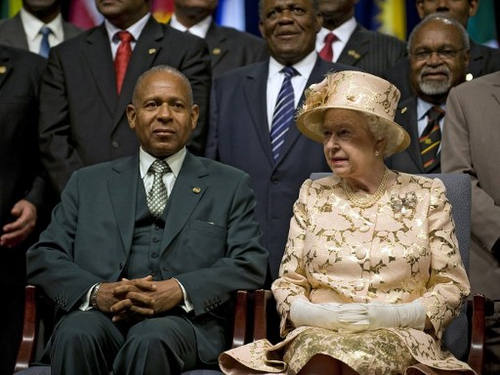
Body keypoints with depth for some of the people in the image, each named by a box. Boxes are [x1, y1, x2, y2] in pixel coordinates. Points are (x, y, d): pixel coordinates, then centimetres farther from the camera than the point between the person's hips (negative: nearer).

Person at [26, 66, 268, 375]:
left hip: (183, 320, -2)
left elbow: (251, 264, 6)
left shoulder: (230, 186, 17)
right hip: (102, 315, 2)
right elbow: (44, 257, 13)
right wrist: (95, 292, -9)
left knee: (150, 341, -36)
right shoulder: (88, 183, 22)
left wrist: (181, 291, -12)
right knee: (77, 335, -33)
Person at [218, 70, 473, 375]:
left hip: (400, 337, -1)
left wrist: (394, 315, -12)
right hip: (317, 331, 1)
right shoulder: (312, 196, 14)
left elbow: (453, 286, 6)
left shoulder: (426, 195, 9)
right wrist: (313, 314, -11)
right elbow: (287, 281, 12)